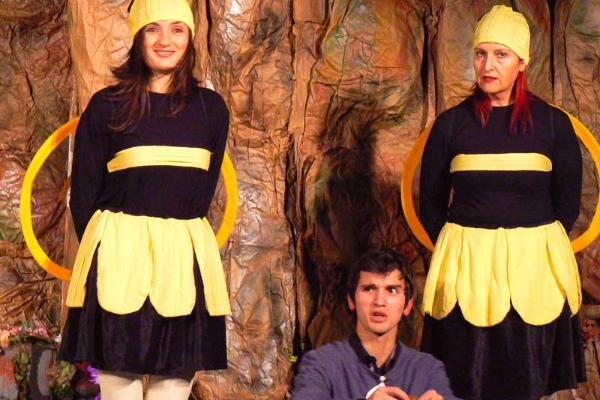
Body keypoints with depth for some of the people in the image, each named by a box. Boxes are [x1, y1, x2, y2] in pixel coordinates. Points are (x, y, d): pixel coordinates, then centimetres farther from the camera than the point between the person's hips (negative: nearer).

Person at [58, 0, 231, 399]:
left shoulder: (210, 107, 10)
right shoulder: (107, 105, 3)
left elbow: (205, 187, 14)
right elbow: (83, 190, 5)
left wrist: (175, 238, 7)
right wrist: (103, 248, 2)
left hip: (186, 258, 2)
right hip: (119, 258, -2)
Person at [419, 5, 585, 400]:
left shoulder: (553, 123, 2)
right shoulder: (451, 123, 4)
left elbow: (567, 202, 7)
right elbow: (430, 201, 9)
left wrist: (531, 247, 4)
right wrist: (462, 249, 6)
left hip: (534, 264, 0)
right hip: (465, 265, 0)